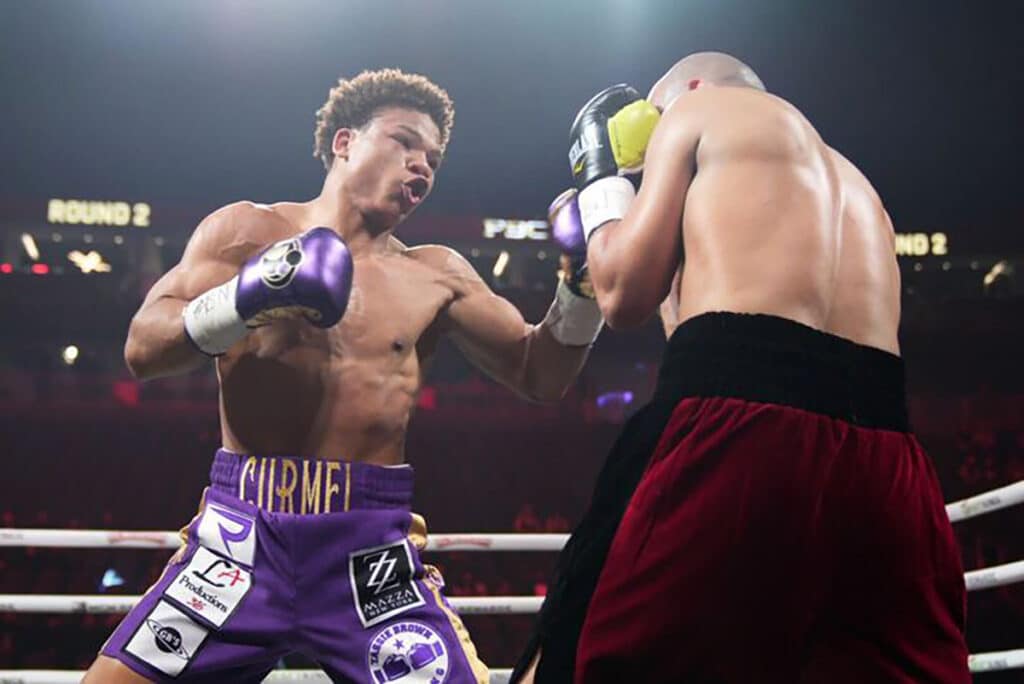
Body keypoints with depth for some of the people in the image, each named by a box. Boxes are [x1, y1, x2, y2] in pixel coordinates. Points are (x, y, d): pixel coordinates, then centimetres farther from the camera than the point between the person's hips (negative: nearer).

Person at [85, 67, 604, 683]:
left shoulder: (435, 276, 11)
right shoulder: (248, 231, 7)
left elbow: (540, 375, 12)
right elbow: (142, 349, -1)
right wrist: (246, 299, -17)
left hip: (372, 545, 1)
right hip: (245, 527, -1)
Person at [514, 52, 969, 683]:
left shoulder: (699, 109, 17)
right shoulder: (854, 186, 35)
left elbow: (624, 294, 11)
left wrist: (601, 176, 27)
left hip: (739, 430, -6)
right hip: (886, 465, 7)